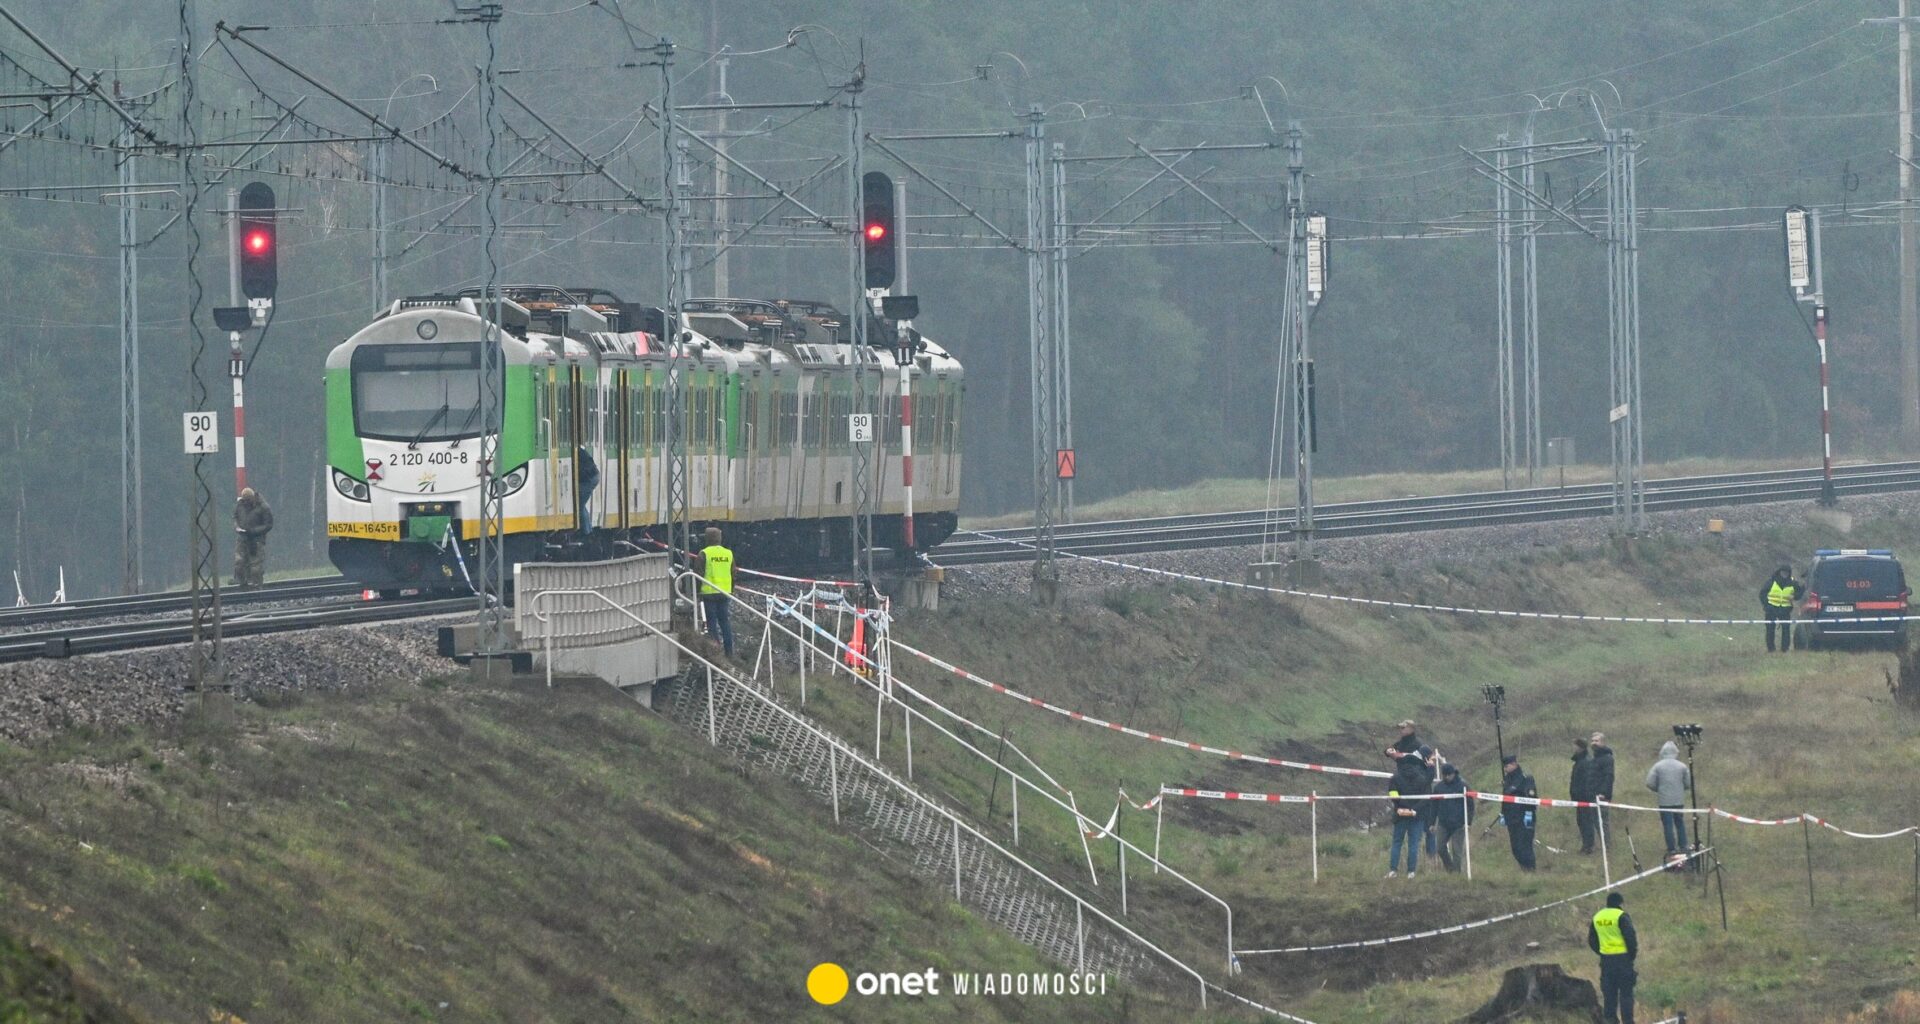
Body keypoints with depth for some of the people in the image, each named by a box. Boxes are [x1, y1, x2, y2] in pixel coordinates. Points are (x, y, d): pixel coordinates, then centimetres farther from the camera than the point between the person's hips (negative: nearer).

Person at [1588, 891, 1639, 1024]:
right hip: (1623, 957, -5)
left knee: (1608, 993, 11)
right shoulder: (1621, 916, -11)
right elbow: (1631, 938, -16)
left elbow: (1592, 941, 15)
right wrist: (1633, 954, -2)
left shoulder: (1597, 917, 9)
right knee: (1626, 993, -1)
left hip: (1606, 959, 5)